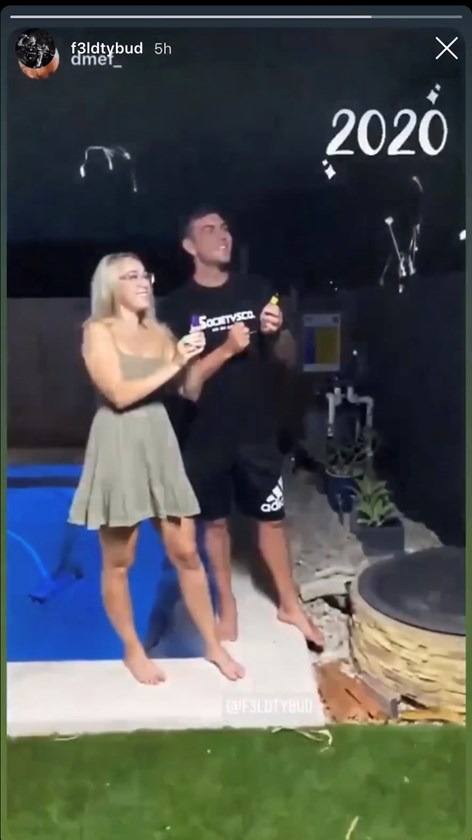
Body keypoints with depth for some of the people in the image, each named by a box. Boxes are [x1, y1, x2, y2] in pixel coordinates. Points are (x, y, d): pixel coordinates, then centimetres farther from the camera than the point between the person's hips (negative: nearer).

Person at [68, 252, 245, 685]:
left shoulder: (160, 333, 11)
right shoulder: (98, 331, -3)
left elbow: (192, 392, 10)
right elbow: (120, 393, -15)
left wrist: (191, 359, -7)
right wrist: (173, 364, -13)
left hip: (160, 443, 5)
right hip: (119, 447, -4)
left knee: (187, 552, 8)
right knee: (119, 560, 7)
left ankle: (214, 645, 22)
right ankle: (133, 650, 27)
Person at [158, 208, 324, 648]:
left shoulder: (256, 291, 3)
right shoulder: (177, 306, -6)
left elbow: (286, 359, 8)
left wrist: (276, 334, -14)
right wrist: (227, 349, -22)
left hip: (257, 429, 2)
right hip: (206, 434, -2)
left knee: (271, 517, 11)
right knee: (215, 521, 12)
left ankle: (290, 604, 28)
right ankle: (227, 605, 30)